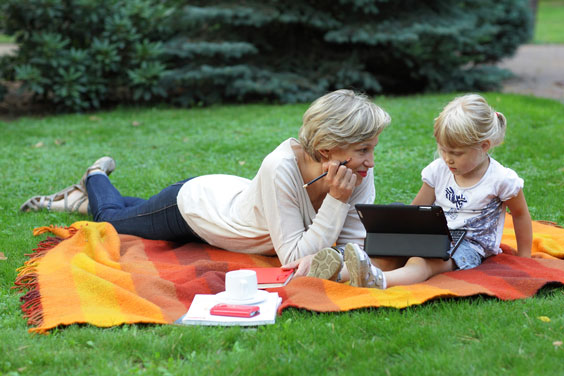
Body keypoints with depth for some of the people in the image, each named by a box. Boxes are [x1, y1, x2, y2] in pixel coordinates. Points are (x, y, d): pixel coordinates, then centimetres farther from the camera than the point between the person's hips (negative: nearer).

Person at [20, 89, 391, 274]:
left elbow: (357, 244, -22)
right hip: (193, 201, -6)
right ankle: (97, 178, 52)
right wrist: (335, 202, -44)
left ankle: (86, 198, 57)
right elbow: (294, 257, -39)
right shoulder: (280, 167, -44)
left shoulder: (359, 169, -27)